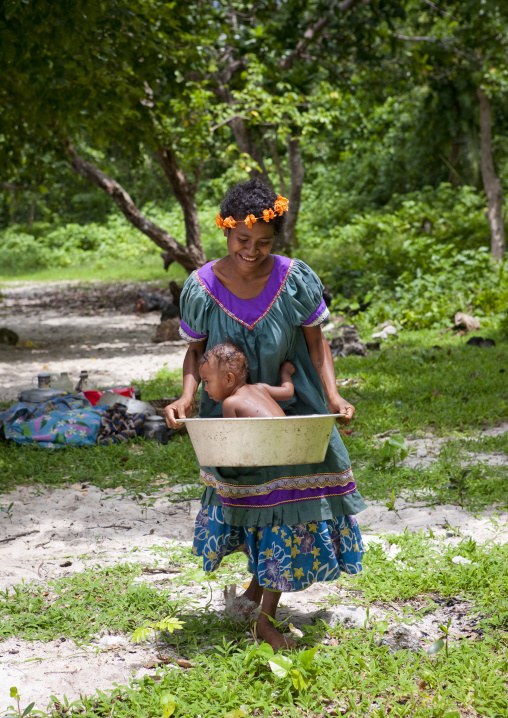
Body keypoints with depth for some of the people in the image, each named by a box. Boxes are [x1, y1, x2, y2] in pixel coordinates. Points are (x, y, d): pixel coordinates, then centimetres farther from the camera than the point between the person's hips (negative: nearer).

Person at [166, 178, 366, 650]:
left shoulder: (295, 280, -18)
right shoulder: (201, 288, -16)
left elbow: (316, 343, -6)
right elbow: (195, 350, -3)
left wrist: (333, 397, -18)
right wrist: (186, 397, -21)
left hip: (291, 408, -1)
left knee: (291, 497, -2)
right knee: (244, 495, 16)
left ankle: (266, 619, 13)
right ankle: (261, 577, 48)